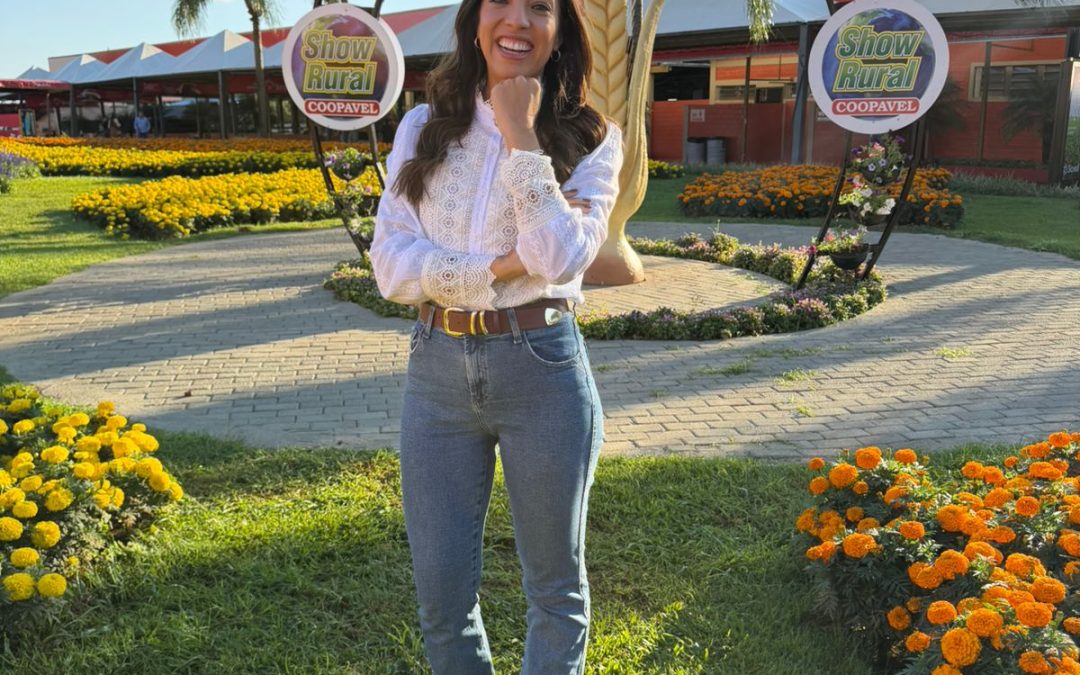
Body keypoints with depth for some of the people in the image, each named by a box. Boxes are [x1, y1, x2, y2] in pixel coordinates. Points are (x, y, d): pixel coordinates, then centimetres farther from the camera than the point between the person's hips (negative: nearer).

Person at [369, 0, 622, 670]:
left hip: (543, 370, -2)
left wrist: (521, 135, -14)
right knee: (441, 592, 12)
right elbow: (390, 263, -5)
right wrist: (502, 267, -16)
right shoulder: (423, 128, 5)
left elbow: (560, 257, -17)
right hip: (437, 369, 2)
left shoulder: (591, 140, -1)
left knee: (556, 586, 13)